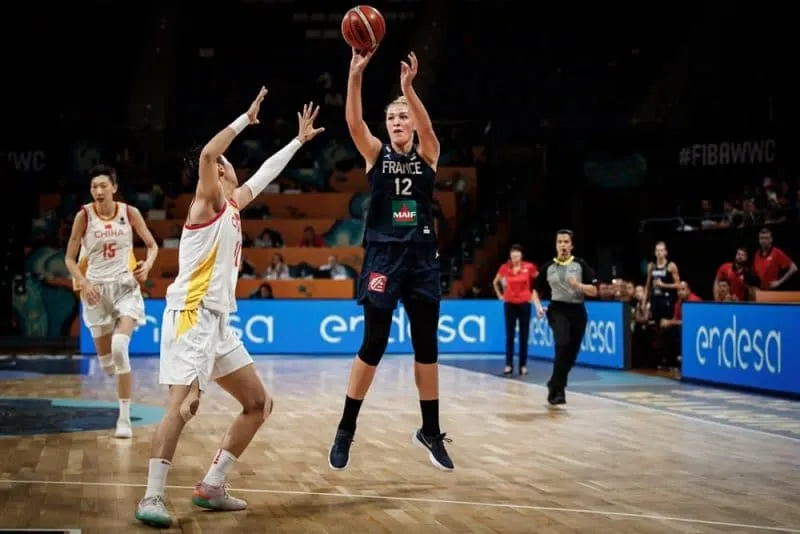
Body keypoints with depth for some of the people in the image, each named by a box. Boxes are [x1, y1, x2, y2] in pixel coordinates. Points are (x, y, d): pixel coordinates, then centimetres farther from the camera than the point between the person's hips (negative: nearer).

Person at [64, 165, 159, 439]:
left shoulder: (130, 213, -4)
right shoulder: (84, 216, -5)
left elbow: (152, 245, 8)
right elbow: (69, 258, 1)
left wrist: (147, 264, -12)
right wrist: (83, 283, -14)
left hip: (125, 286, -2)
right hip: (96, 289, 2)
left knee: (120, 347, -21)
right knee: (104, 354, 8)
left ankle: (125, 417, -15)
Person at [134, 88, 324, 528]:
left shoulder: (233, 203, 18)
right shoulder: (208, 200, -5)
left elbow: (263, 176, 35)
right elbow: (206, 154, -24)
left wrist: (298, 140, 38)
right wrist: (247, 119, -16)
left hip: (218, 321, 9)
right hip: (191, 316, -9)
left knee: (258, 403, 9)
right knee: (183, 405, -19)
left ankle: (211, 487, 13)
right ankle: (152, 497, -15)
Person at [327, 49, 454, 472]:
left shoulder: (427, 155, 6)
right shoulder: (376, 153, 5)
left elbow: (426, 127, -16)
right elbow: (354, 121, -13)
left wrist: (408, 87, -31)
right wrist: (355, 74, -26)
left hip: (422, 258, 2)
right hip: (383, 256, -2)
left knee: (427, 347, 7)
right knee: (373, 346, -4)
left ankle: (430, 432, 20)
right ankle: (345, 432, 7)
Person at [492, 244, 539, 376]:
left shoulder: (529, 267, -7)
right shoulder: (505, 267, -2)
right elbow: (495, 282, 14)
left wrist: (533, 294, 4)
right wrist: (500, 295, 8)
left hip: (524, 303, -1)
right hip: (509, 304, 1)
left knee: (524, 336, 3)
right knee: (509, 335, 1)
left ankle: (523, 365, 8)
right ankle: (509, 365, 2)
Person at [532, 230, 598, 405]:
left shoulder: (580, 265, 2)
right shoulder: (548, 267, 6)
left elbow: (594, 291, -2)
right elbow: (536, 290, 15)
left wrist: (578, 285, -18)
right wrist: (538, 306, -2)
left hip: (577, 311, 2)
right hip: (558, 310, -2)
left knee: (571, 353, 7)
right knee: (563, 344, -26)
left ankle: (555, 385, 30)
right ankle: (558, 389, -18)